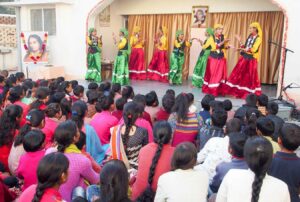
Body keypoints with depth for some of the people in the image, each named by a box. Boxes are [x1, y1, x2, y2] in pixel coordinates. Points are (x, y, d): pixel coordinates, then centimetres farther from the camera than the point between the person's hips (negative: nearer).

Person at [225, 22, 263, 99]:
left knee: (250, 77, 0)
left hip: (251, 59, -6)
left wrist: (243, 49, -21)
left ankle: (250, 94, 12)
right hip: (244, 58, 6)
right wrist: (239, 41, 5)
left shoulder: (258, 38, -8)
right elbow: (244, 47, 11)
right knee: (240, 74, 5)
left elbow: (253, 49, -19)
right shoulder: (250, 37, 13)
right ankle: (238, 92, 13)